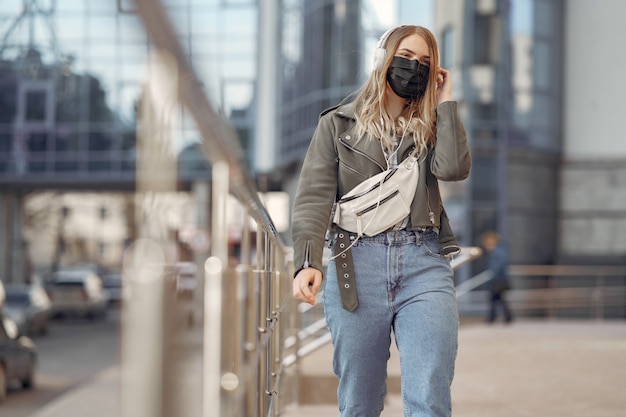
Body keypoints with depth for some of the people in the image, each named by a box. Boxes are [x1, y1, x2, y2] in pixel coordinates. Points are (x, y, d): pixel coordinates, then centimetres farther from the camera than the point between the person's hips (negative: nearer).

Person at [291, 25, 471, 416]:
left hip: (424, 265, 1)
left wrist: (446, 102, 4)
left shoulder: (432, 127, 18)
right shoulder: (338, 124, 12)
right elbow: (314, 197, 0)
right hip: (356, 265, -1)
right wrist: (307, 263, -16)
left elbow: (454, 168, -5)